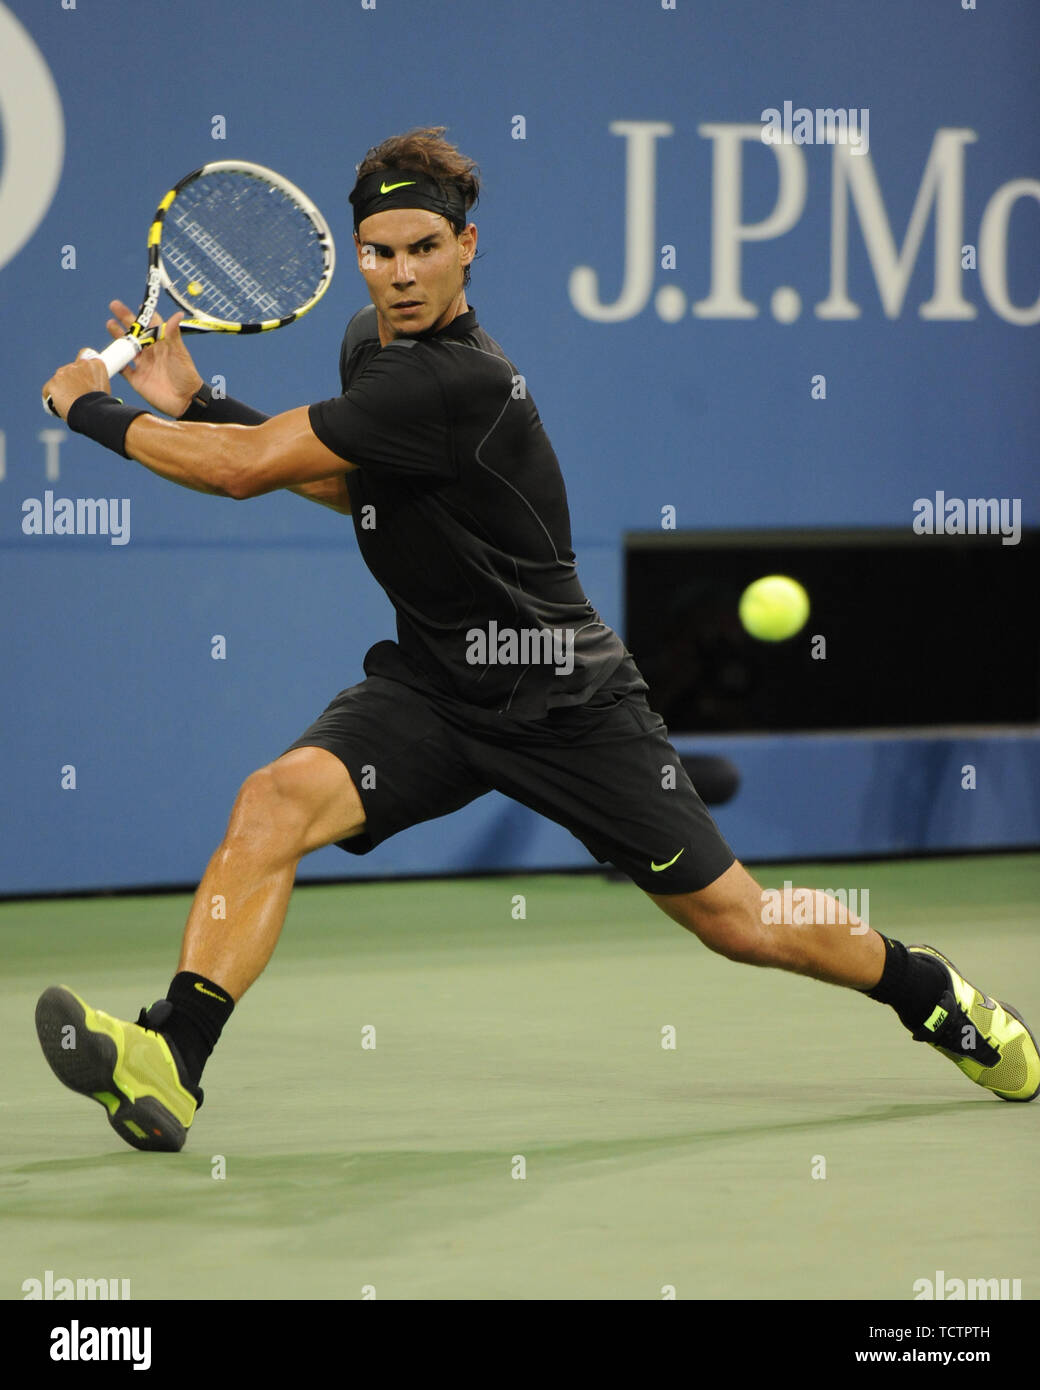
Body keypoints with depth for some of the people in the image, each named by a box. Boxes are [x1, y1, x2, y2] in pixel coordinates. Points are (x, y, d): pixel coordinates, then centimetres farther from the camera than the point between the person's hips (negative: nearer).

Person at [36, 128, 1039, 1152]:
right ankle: (168, 1063, -29)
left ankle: (931, 992, 30)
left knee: (737, 923, 3)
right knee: (275, 801, -22)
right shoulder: (371, 342, 1)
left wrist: (95, 411, -16)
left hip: (563, 703, -7)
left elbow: (245, 468, -29)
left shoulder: (457, 384, -28)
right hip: (430, 686, 7)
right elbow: (349, 489, 19)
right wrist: (195, 406, 8)